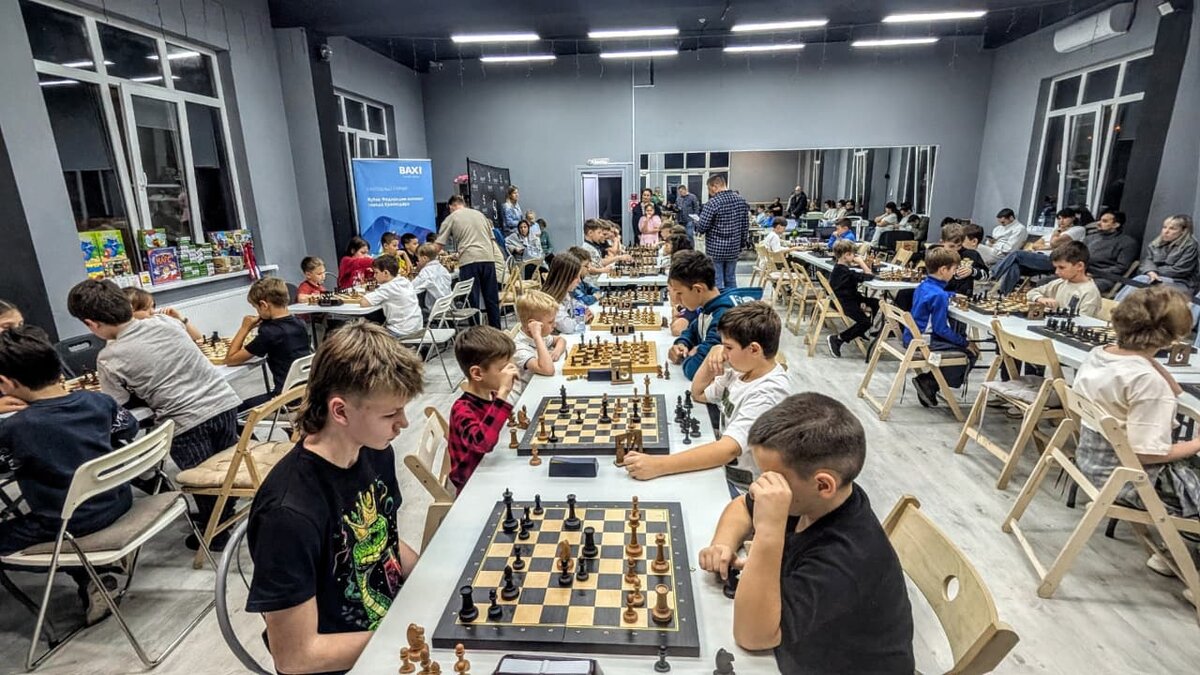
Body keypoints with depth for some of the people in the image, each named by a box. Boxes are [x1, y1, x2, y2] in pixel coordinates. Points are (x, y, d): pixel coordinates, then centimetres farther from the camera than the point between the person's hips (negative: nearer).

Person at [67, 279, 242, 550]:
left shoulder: (109, 358, -7)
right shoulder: (166, 320, 6)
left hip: (187, 423, -5)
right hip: (224, 402, 5)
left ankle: (214, 534, 30)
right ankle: (223, 516, 41)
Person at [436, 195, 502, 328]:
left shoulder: (451, 218, 8)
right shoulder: (480, 214, 21)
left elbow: (438, 246, 5)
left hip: (469, 261, -4)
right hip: (488, 258, 4)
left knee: (472, 301, 1)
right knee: (492, 299, 10)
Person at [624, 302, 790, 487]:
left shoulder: (768, 395, -27)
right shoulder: (744, 369, -1)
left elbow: (728, 450, -36)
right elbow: (698, 394, 11)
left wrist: (658, 466, -41)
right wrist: (711, 356, -7)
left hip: (740, 490, -7)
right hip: (724, 472, 7)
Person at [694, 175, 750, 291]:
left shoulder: (713, 203, -16)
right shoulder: (740, 200, 5)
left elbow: (702, 227, -16)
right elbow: (745, 226, 10)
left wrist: (697, 226, 6)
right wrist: (740, 243, 19)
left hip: (715, 250, -6)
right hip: (734, 249, 6)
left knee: (717, 283, 1)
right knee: (731, 280, 15)